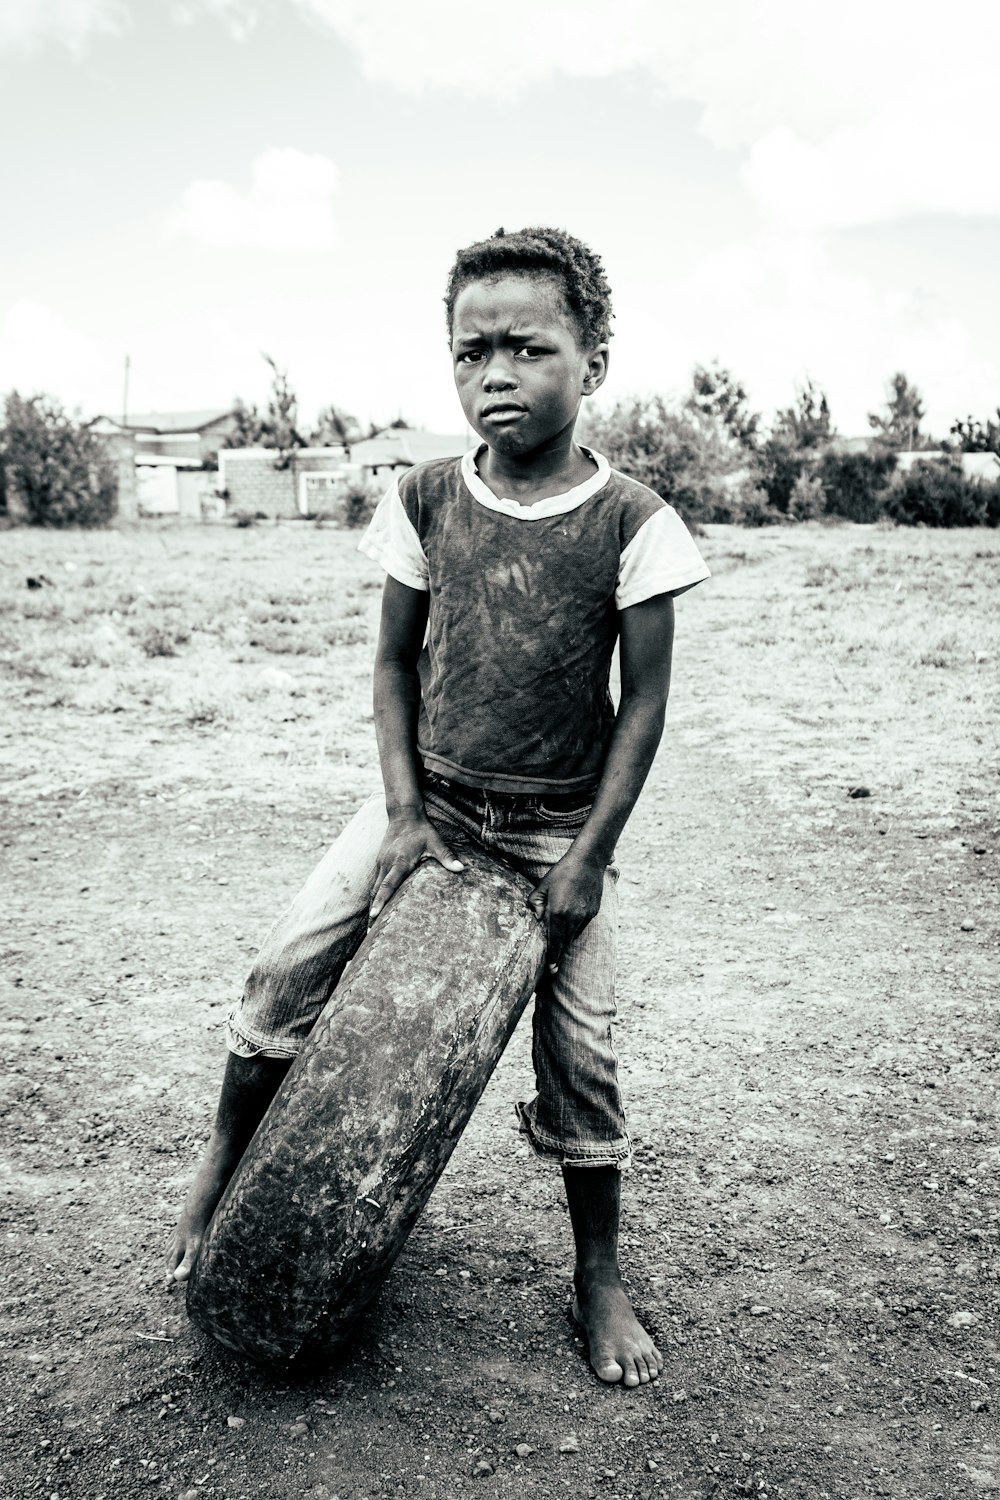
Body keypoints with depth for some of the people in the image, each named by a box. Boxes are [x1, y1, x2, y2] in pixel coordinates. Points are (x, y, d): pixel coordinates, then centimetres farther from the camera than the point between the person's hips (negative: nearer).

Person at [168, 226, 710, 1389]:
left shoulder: (631, 523, -12)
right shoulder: (424, 501, -4)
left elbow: (643, 703, -8)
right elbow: (395, 662, 3)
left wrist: (588, 855, -10)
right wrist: (403, 811, -7)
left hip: (559, 825, -2)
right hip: (431, 800, 2)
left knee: (579, 1052, 2)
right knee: (284, 971, -6)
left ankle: (599, 1279, 26)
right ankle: (221, 1172, 22)